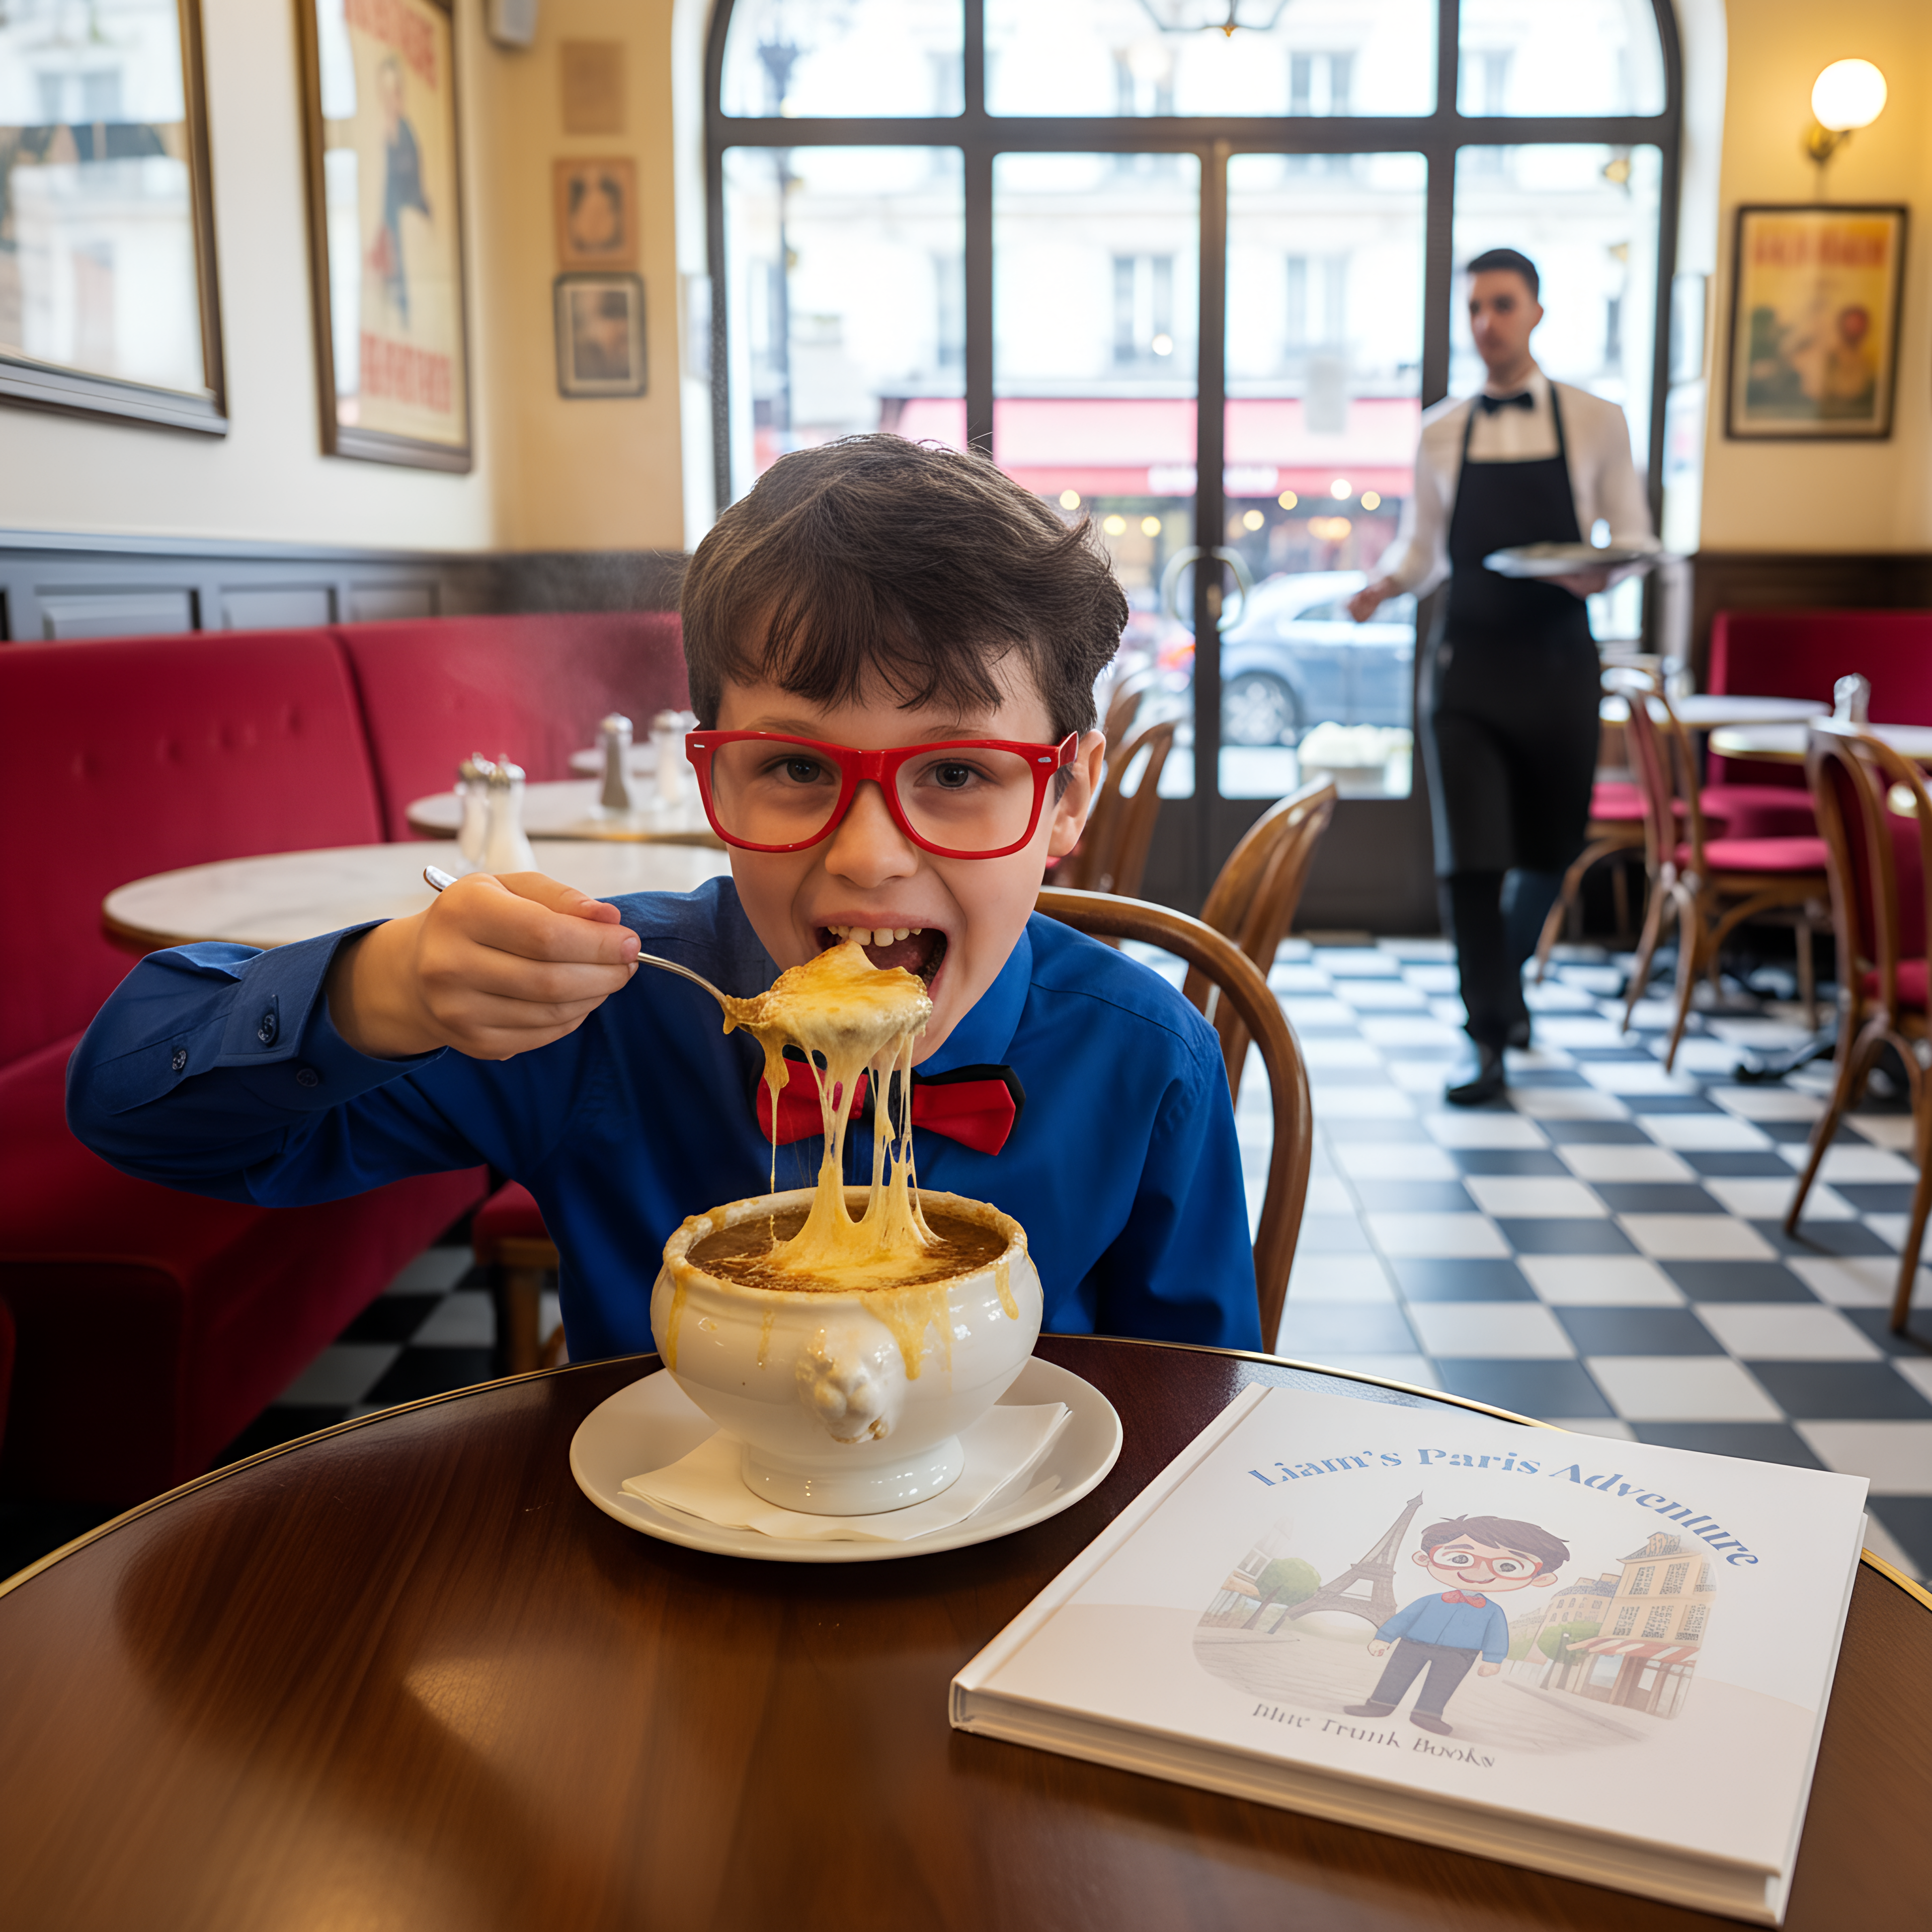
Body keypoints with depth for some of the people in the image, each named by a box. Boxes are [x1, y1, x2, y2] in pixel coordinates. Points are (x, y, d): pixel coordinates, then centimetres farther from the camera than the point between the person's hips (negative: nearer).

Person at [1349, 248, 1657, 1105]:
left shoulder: (1596, 422, 2)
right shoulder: (1440, 434, 6)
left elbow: (1635, 537, 4)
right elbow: (1420, 548, 11)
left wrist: (1604, 569, -18)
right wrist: (1383, 584, -11)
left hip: (1557, 662, 0)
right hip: (1467, 663, 0)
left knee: (1549, 853, 12)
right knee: (1468, 858, -8)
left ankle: (1506, 975, 41)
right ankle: (1489, 1037, 1)